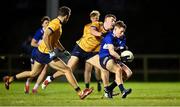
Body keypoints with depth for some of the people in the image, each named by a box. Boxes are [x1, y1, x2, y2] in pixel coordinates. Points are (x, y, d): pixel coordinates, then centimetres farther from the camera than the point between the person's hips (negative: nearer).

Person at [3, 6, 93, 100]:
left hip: (40, 52, 10)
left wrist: (63, 50, 26)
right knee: (67, 70, -9)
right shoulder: (55, 24, -19)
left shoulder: (58, 24, 12)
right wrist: (51, 51, -27)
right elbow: (45, 37, -31)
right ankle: (80, 93, -8)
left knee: (33, 74, 23)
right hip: (45, 54, -10)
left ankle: (9, 79, 30)